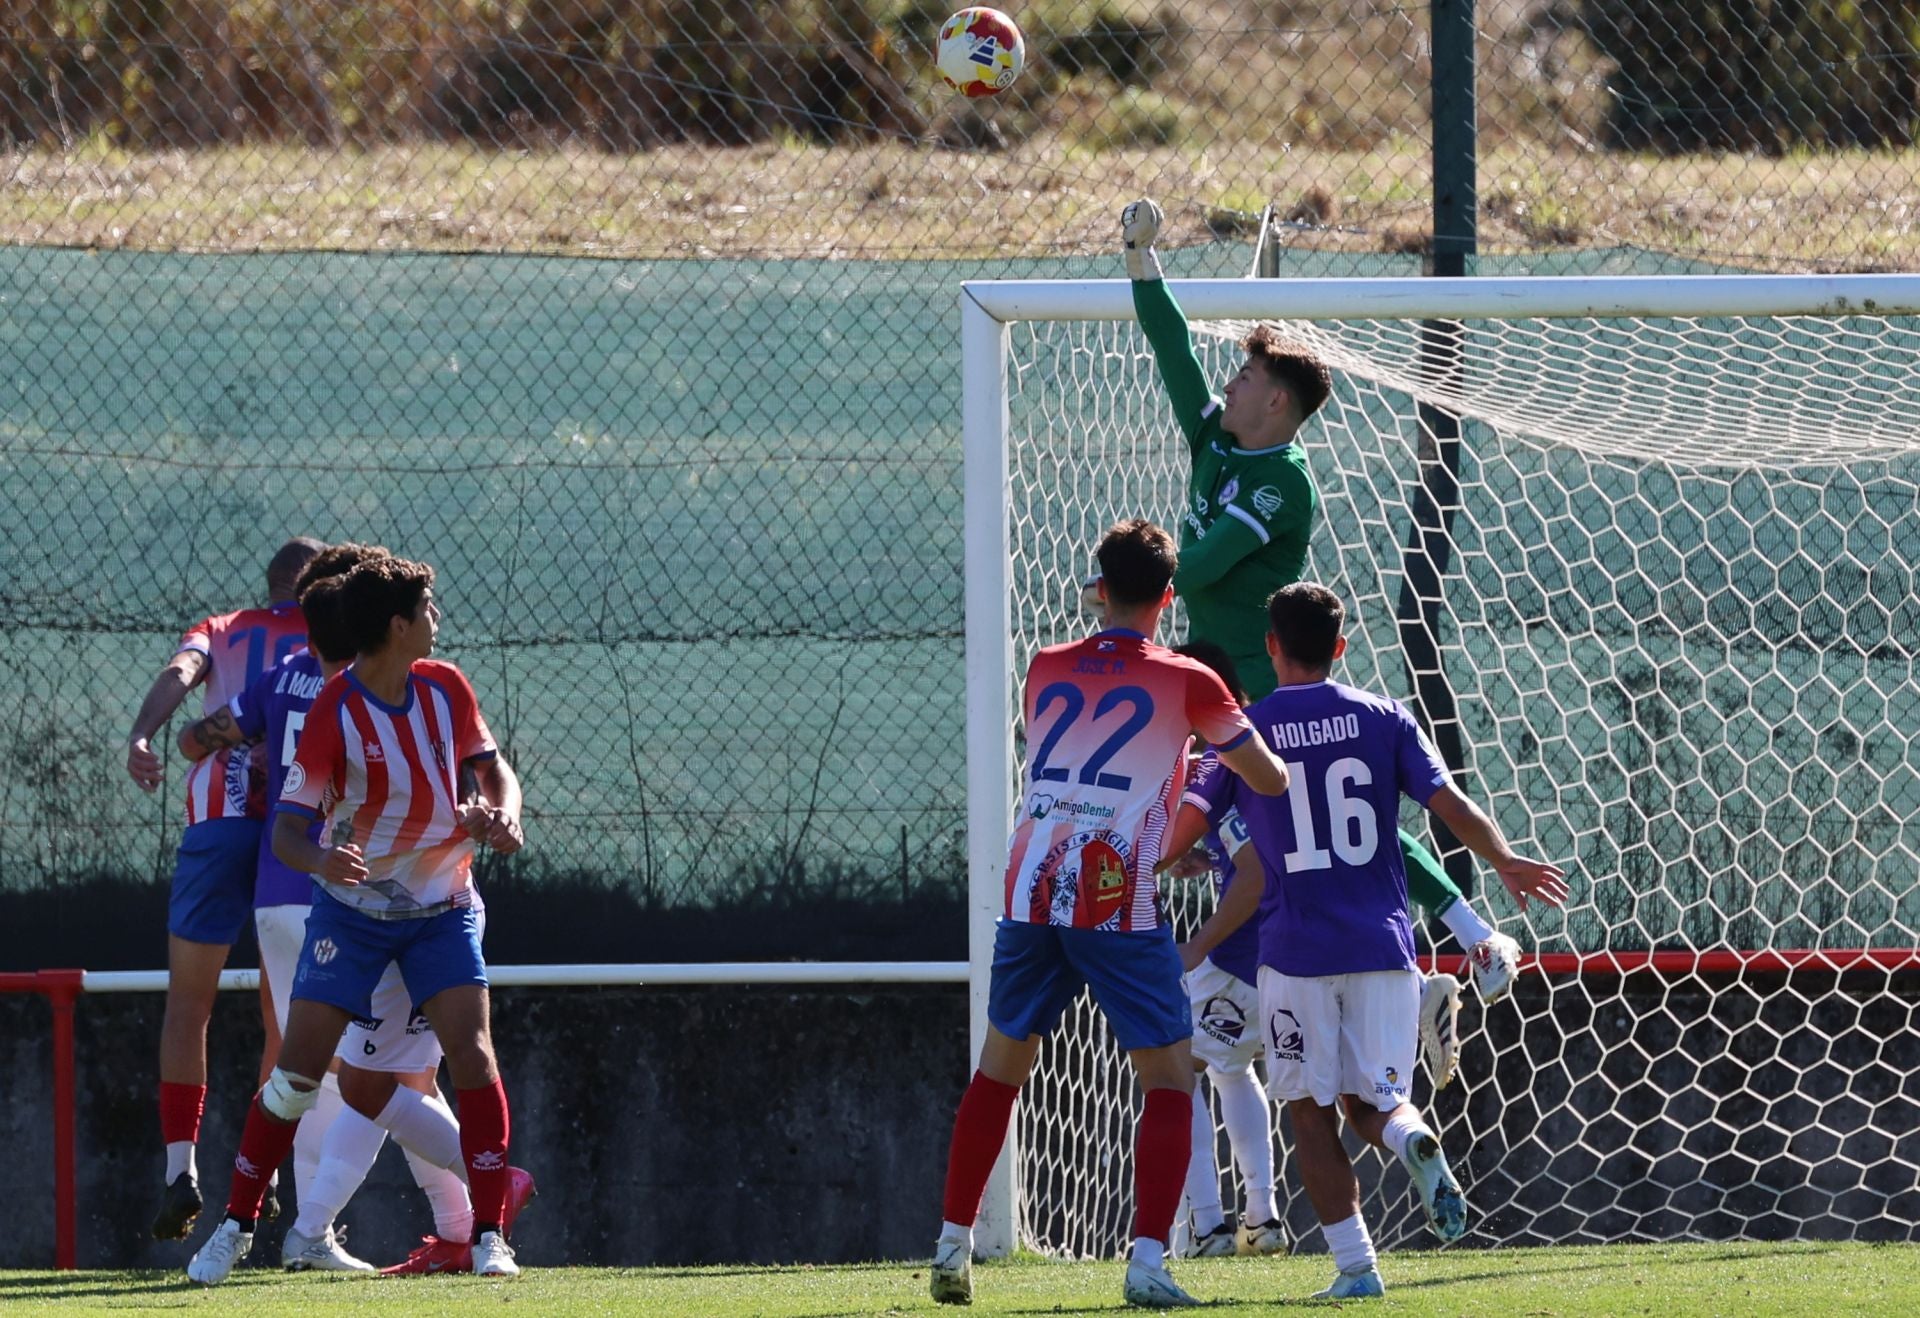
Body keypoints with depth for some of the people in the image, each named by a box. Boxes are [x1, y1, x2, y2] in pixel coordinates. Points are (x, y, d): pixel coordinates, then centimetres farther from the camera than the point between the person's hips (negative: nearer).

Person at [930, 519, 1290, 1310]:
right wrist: (1271, 764, 32)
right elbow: (1269, 780, 7)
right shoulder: (1185, 684, 0)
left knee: (1001, 1067, 19)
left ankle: (953, 1245, 19)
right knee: (1170, 1079, 4)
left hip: (1031, 895, 4)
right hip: (1120, 906, -4)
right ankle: (1147, 1262, -9)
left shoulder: (1046, 671, 13)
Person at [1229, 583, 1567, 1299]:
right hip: (1382, 945, 2)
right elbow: (1451, 805, 1)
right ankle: (1414, 1140, -25)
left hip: (1295, 951, -2)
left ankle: (1354, 1265, -3)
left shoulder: (1243, 730, 2)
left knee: (1312, 1112, 7)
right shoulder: (1383, 719, 5)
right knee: (1373, 1100, 11)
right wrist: (1505, 861, 19)